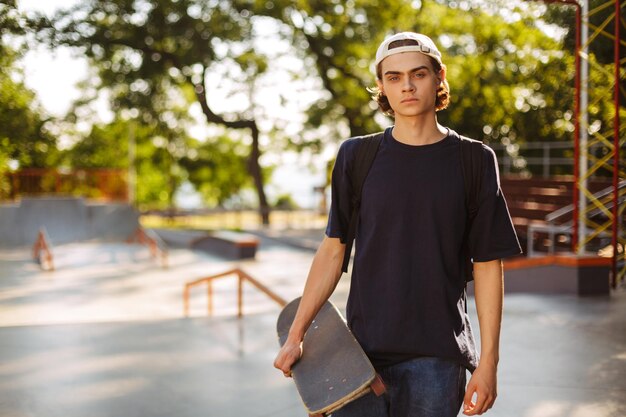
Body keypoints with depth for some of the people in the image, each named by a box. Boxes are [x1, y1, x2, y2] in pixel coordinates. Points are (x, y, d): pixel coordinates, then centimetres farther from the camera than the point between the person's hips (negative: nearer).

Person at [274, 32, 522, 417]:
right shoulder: (356, 157, 3)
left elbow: (488, 266, 1)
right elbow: (333, 250, 7)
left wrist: (488, 361, -2)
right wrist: (296, 334, 4)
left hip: (437, 356, -1)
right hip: (363, 352, 1)